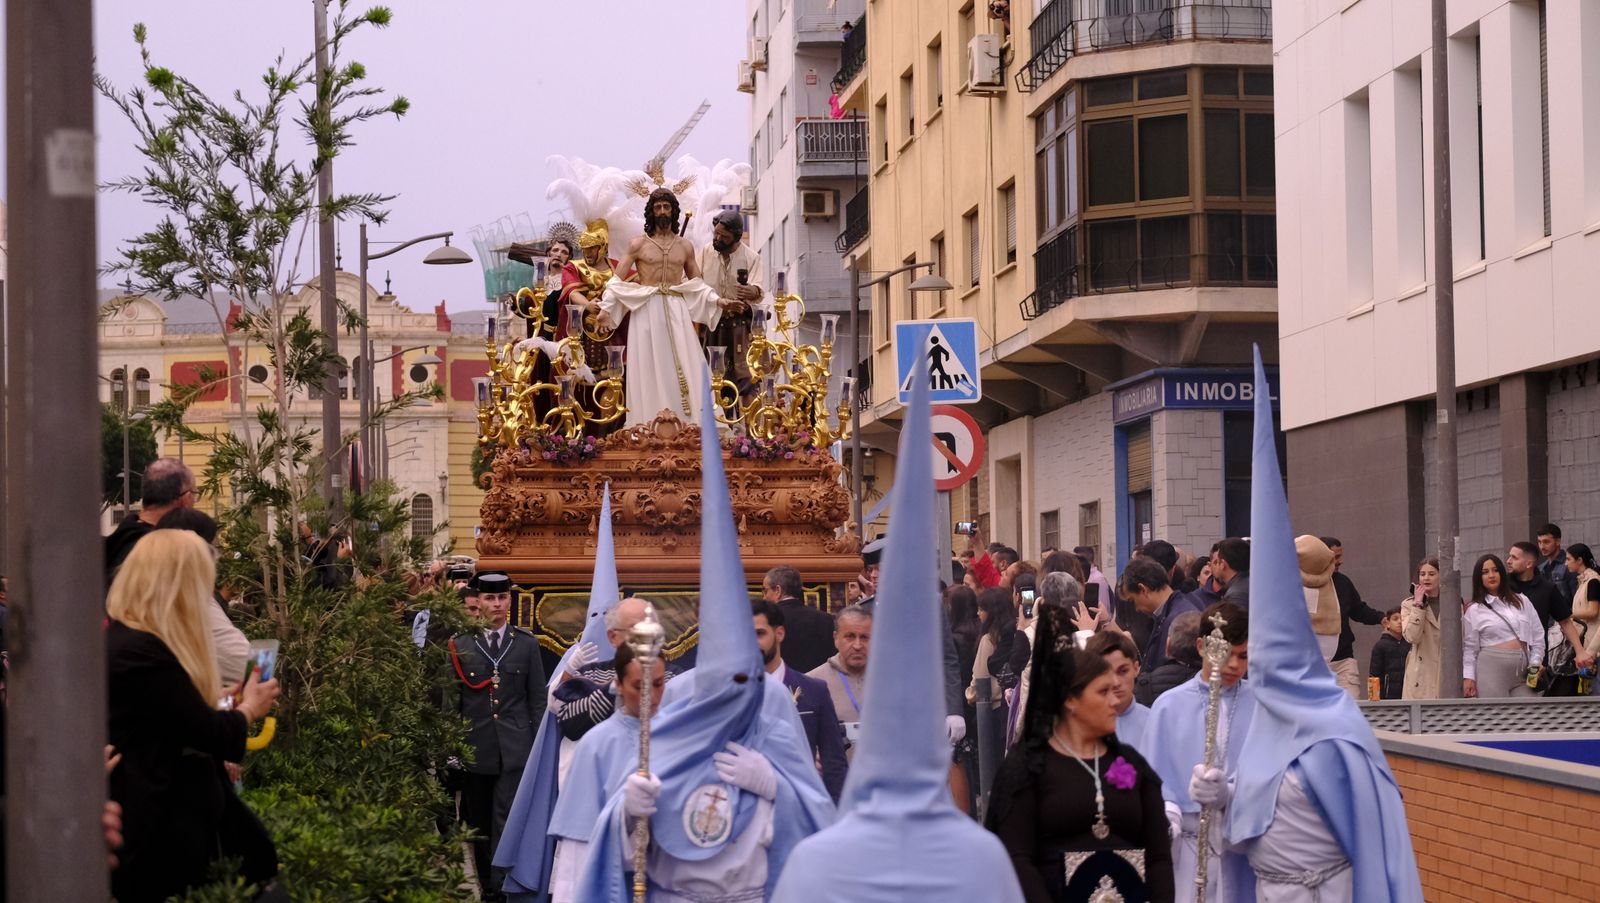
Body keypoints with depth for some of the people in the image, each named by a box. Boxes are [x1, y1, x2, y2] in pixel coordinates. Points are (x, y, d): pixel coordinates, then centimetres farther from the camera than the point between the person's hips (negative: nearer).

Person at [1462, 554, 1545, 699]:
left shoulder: (1521, 601, 15)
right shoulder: (1474, 610, 7)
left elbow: (1538, 634, 16)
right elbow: (1469, 648, 6)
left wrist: (1535, 663, 5)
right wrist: (1468, 678, -1)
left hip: (1522, 672, 3)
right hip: (1492, 669, -3)